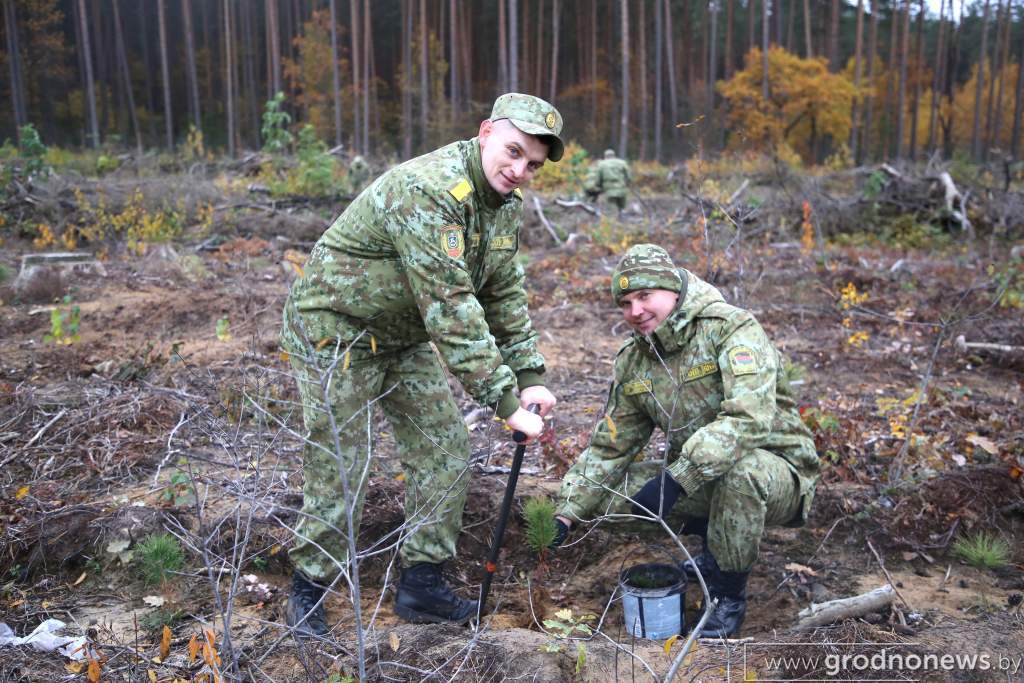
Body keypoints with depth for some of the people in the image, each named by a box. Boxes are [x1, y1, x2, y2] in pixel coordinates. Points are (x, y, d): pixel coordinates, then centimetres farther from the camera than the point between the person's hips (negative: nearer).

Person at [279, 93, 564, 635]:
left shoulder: (507, 204, -1)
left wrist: (529, 378, -3)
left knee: (446, 452, 5)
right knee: (338, 471, 0)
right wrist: (503, 399, -34)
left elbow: (505, 294, 5)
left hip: (405, 338, 9)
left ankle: (422, 583, 20)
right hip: (336, 331, -8)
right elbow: (450, 309, -36)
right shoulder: (428, 191, -32)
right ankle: (310, 588, 23)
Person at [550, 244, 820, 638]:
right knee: (610, 490, -11)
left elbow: (749, 418, -35)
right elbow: (608, 448, 5)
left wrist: (675, 479, -41)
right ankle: (720, 539, 12)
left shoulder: (731, 328, -20)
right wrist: (566, 515, -6)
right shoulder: (632, 361, 1)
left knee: (741, 468, -39)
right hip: (695, 478, 6)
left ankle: (729, 596, -14)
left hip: (774, 469, -6)